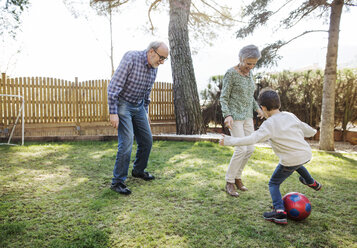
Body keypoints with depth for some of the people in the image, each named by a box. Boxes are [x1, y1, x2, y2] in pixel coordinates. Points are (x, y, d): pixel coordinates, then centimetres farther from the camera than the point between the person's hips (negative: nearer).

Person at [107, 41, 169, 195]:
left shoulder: (154, 68, 3)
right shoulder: (131, 58, -20)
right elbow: (114, 86, -21)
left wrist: (145, 112, 18)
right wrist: (113, 112, -24)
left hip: (139, 107, 7)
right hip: (123, 105, -7)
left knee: (147, 140, 9)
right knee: (126, 143, -14)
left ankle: (138, 170, 31)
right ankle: (117, 181, 0)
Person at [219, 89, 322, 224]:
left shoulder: (269, 124, -17)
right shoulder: (290, 116, 3)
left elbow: (252, 139, -26)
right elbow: (307, 130, 15)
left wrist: (228, 140, -21)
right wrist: (313, 131, 40)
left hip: (290, 160, -7)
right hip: (306, 154, 7)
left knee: (274, 183, 8)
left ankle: (279, 211, -5)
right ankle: (312, 183, 57)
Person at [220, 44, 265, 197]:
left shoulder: (248, 72, 9)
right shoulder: (230, 73, -13)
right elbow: (223, 98, -13)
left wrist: (257, 108, 15)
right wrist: (227, 115, -27)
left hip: (247, 116, 8)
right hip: (234, 116, -7)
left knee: (250, 149, 4)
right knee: (241, 149, -14)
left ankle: (237, 177, 21)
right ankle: (229, 182, 1)